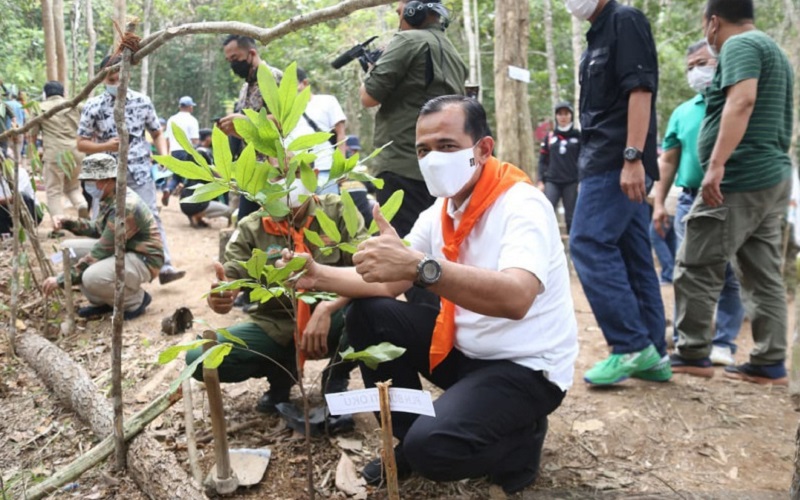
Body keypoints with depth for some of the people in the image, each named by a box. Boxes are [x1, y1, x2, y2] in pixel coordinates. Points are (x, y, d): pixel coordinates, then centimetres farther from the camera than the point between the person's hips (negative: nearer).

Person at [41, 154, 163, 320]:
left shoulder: (125, 207, -27)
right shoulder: (110, 196, 2)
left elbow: (101, 252, -25)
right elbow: (98, 228, 18)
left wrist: (62, 279, -20)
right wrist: (68, 223, 0)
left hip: (143, 260, -10)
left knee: (92, 277, -33)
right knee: (68, 249, 4)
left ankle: (136, 300, -3)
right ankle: (102, 302, 11)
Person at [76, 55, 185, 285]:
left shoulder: (142, 101, 2)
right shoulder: (93, 106, -2)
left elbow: (157, 133, 10)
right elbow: (81, 144, 1)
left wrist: (164, 154, -10)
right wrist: (106, 146, -17)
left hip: (140, 173, 0)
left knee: (152, 218, -6)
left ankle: (165, 268, -7)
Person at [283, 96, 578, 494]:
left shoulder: (521, 204, -22)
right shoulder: (438, 213, 2)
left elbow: (515, 298, -41)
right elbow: (388, 282, 1)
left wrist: (418, 266, -52)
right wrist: (320, 276, -13)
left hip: (526, 366, -7)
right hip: (465, 349, 8)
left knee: (431, 447, -28)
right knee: (368, 314, -2)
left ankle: (520, 440, 5)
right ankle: (409, 434, 11)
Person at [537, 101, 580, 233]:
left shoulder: (578, 137, 6)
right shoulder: (549, 137, 11)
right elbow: (543, 160, 11)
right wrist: (541, 181, 4)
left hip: (572, 183, -1)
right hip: (552, 182, 1)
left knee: (571, 217, 3)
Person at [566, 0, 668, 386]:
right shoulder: (599, 35, 22)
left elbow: (640, 90, -16)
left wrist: (632, 157, -24)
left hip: (617, 161, -9)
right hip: (610, 162, 9)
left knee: (588, 244, -13)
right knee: (633, 255, 7)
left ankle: (632, 347, -8)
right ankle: (653, 354, 12)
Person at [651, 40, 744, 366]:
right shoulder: (682, 112, 14)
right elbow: (668, 160, 14)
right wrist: (658, 202, 7)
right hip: (690, 200, 3)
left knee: (729, 276, 1)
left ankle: (723, 343, 9)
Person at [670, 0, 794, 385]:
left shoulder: (739, 46, -6)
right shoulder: (774, 51, 24)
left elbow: (742, 101, -23)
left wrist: (717, 163, -29)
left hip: (740, 179, -10)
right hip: (774, 177, 10)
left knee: (696, 269, -4)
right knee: (765, 276, 9)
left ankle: (693, 354, 2)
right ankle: (770, 364, 11)